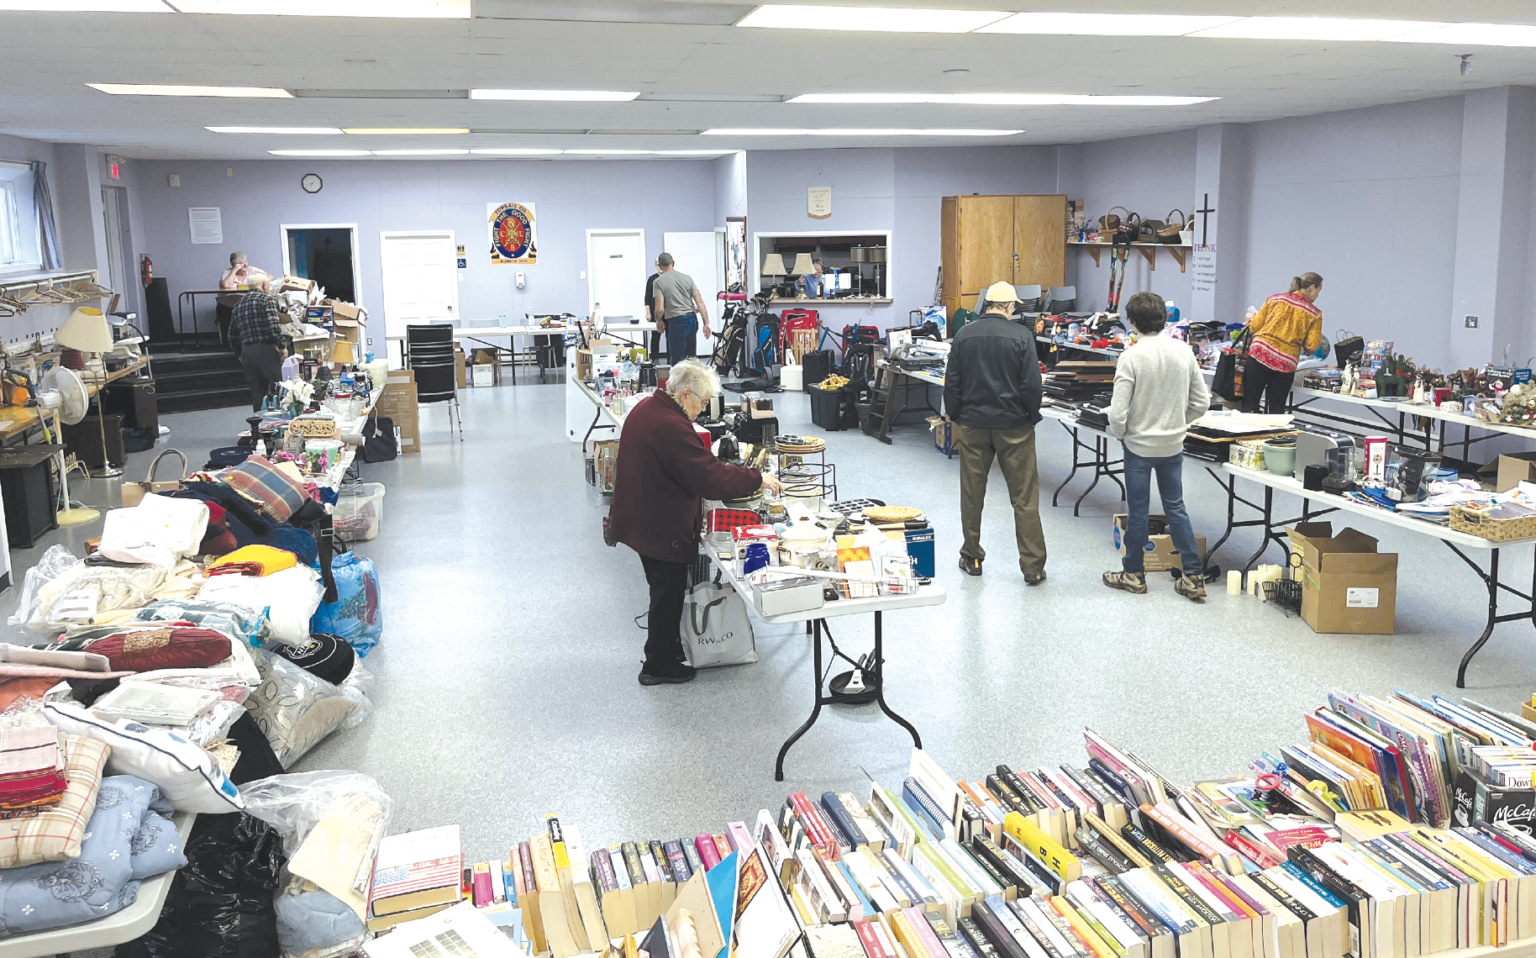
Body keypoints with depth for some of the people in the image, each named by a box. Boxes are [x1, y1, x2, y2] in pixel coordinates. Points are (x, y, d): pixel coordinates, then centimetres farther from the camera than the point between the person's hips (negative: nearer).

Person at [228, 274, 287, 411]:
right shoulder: (267, 299, -3)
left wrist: (240, 354, 24)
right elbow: (274, 327, -15)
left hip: (246, 352, 6)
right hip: (266, 349, -6)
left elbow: (233, 335, 18)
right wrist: (282, 347, -8)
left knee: (257, 394, 9)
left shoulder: (239, 304, 18)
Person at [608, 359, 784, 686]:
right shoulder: (671, 427, -29)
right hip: (663, 530, -10)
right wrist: (757, 480, -20)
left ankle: (667, 647, 40)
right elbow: (710, 478, -30)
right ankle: (658, 667, 20)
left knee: (664, 591, 24)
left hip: (641, 521, 10)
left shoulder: (646, 409, 4)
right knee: (668, 595, 7)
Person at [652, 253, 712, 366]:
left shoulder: (659, 281, -5)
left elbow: (660, 309, -12)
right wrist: (706, 323, 3)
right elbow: (700, 302, 2)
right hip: (693, 319, 5)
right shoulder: (687, 278, 8)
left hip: (677, 322, -5)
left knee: (677, 361, 2)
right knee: (691, 358, 16)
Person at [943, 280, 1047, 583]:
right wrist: (1032, 417, 5)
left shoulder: (963, 336, 0)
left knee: (971, 495, 13)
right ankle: (1033, 566, 4)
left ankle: (972, 557, 22)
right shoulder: (1021, 336, -9)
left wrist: (956, 418, 15)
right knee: (1025, 498, 2)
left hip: (973, 425, 3)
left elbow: (951, 384, 4)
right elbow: (1032, 384, -10)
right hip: (1014, 425, -3)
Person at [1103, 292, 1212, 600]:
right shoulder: (1184, 352, -5)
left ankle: (1134, 574, 22)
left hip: (1139, 445, -4)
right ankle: (1193, 577, 15)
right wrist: (1178, 423, 15)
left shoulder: (1131, 357, -19)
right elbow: (1201, 402, 1)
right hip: (1174, 444, 4)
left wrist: (1118, 432, 0)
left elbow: (1118, 411, -20)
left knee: (1137, 510, 9)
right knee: (1175, 507, 15)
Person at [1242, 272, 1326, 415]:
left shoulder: (1274, 298, 8)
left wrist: (1250, 321, 28)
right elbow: (1312, 347, 0)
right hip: (1286, 364, -1)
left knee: (1249, 405, 3)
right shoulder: (1314, 313, 4)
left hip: (1259, 355, 1)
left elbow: (1255, 326, 7)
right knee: (1276, 410, 9)